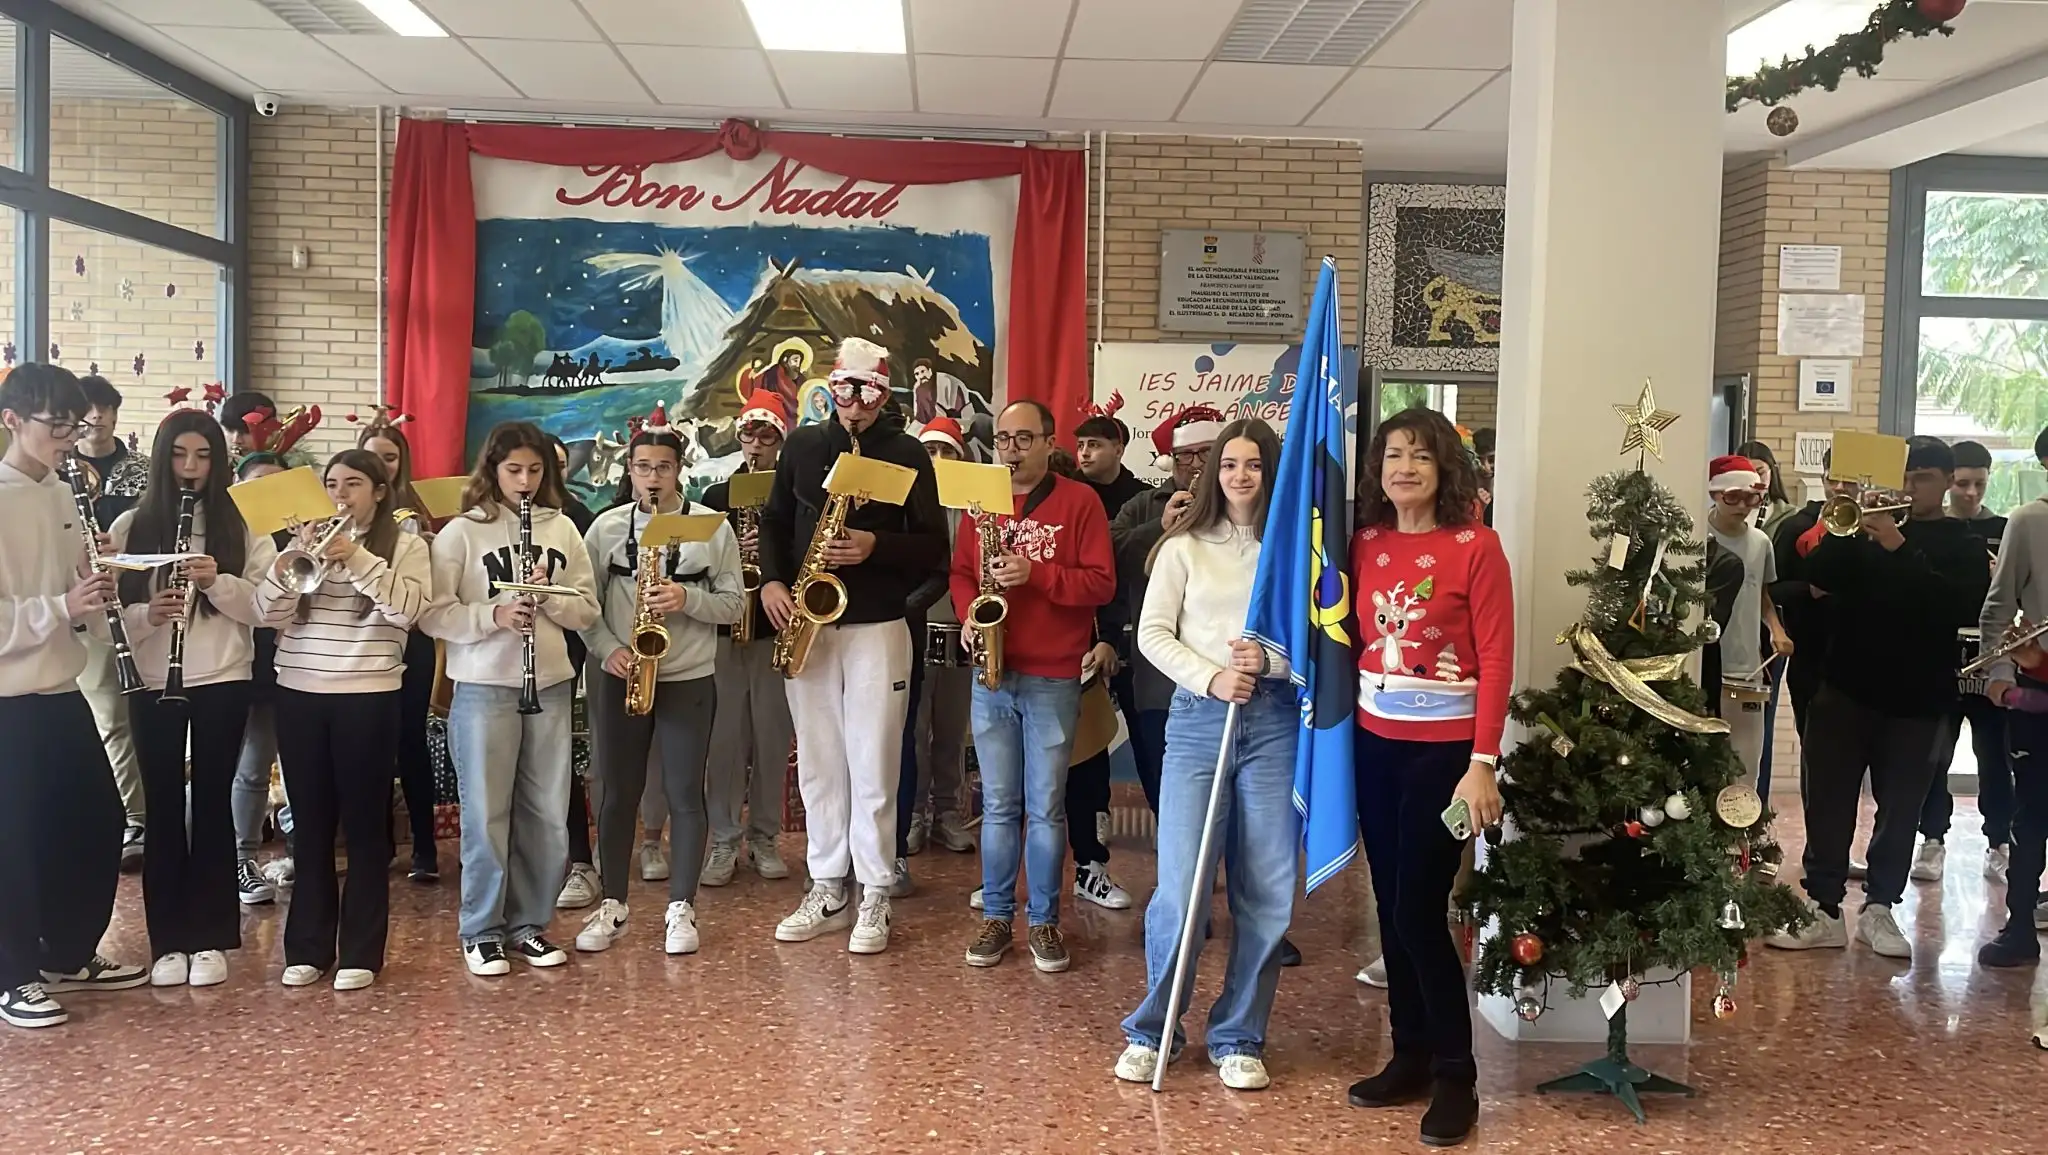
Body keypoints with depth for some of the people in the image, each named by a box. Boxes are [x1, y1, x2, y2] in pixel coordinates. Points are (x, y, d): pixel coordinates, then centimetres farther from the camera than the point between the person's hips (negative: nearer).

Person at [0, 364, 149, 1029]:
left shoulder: (61, 496, 8)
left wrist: (97, 596, -3)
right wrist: (61, 606, -26)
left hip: (60, 690, 8)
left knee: (97, 822, 14)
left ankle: (69, 957, 30)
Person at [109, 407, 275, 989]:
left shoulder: (240, 525, 2)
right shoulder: (130, 527, 4)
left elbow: (267, 607, -3)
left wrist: (218, 582, -18)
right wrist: (146, 614, -19)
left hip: (223, 683, -1)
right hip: (153, 685, 1)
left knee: (213, 804, 4)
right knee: (162, 807, 5)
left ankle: (210, 939, 12)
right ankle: (168, 941, 14)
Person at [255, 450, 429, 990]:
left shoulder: (405, 544, 1)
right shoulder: (306, 538, 11)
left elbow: (408, 608, -15)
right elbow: (269, 612, 2)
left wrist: (356, 557, -20)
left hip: (368, 697, -3)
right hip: (299, 694, 3)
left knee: (364, 824, 2)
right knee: (310, 824, 9)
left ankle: (360, 952, 10)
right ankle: (306, 947, 19)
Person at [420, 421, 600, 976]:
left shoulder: (561, 529, 8)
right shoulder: (461, 532, -2)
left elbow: (587, 612, 7)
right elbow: (433, 614, -8)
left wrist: (550, 596, -11)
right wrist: (493, 615, -20)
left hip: (550, 686, 4)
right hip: (483, 688, -3)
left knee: (546, 813, 8)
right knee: (486, 812, 2)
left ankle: (529, 924, 21)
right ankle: (482, 931, 15)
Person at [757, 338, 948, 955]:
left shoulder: (907, 453, -1)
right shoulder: (801, 445, 9)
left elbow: (934, 546, -3)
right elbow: (774, 521, 16)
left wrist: (875, 546, -20)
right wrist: (772, 580, -1)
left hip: (877, 627, -3)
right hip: (806, 624, 4)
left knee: (873, 767, -1)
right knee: (817, 764, 8)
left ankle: (874, 899, 9)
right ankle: (826, 890, 19)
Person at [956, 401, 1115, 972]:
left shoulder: (1079, 501, -1)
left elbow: (1101, 583, -7)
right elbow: (961, 573, 14)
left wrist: (1035, 573, -19)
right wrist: (968, 617, -6)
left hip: (1054, 680, -3)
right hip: (991, 675, 3)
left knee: (1046, 808, 2)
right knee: (998, 805, 7)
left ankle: (1043, 921, 12)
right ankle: (996, 915, 17)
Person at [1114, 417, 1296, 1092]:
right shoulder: (1184, 546, 7)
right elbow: (1152, 634, 3)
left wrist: (1271, 660, -14)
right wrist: (1210, 679, -11)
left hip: (1274, 722, 1)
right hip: (1198, 717, -1)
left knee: (1267, 894, 2)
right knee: (1180, 889, -6)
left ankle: (1238, 1039, 19)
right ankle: (1151, 1030, 15)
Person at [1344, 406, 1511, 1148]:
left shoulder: (1475, 546, -9)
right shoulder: (1365, 543, 6)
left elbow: (1495, 661, -11)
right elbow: (1352, 637, 8)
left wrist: (1483, 764, -16)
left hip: (1444, 748, -5)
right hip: (1375, 743, 5)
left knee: (1419, 912, -5)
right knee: (1391, 908, 10)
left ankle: (1455, 1077, 11)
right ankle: (1410, 1056, 24)